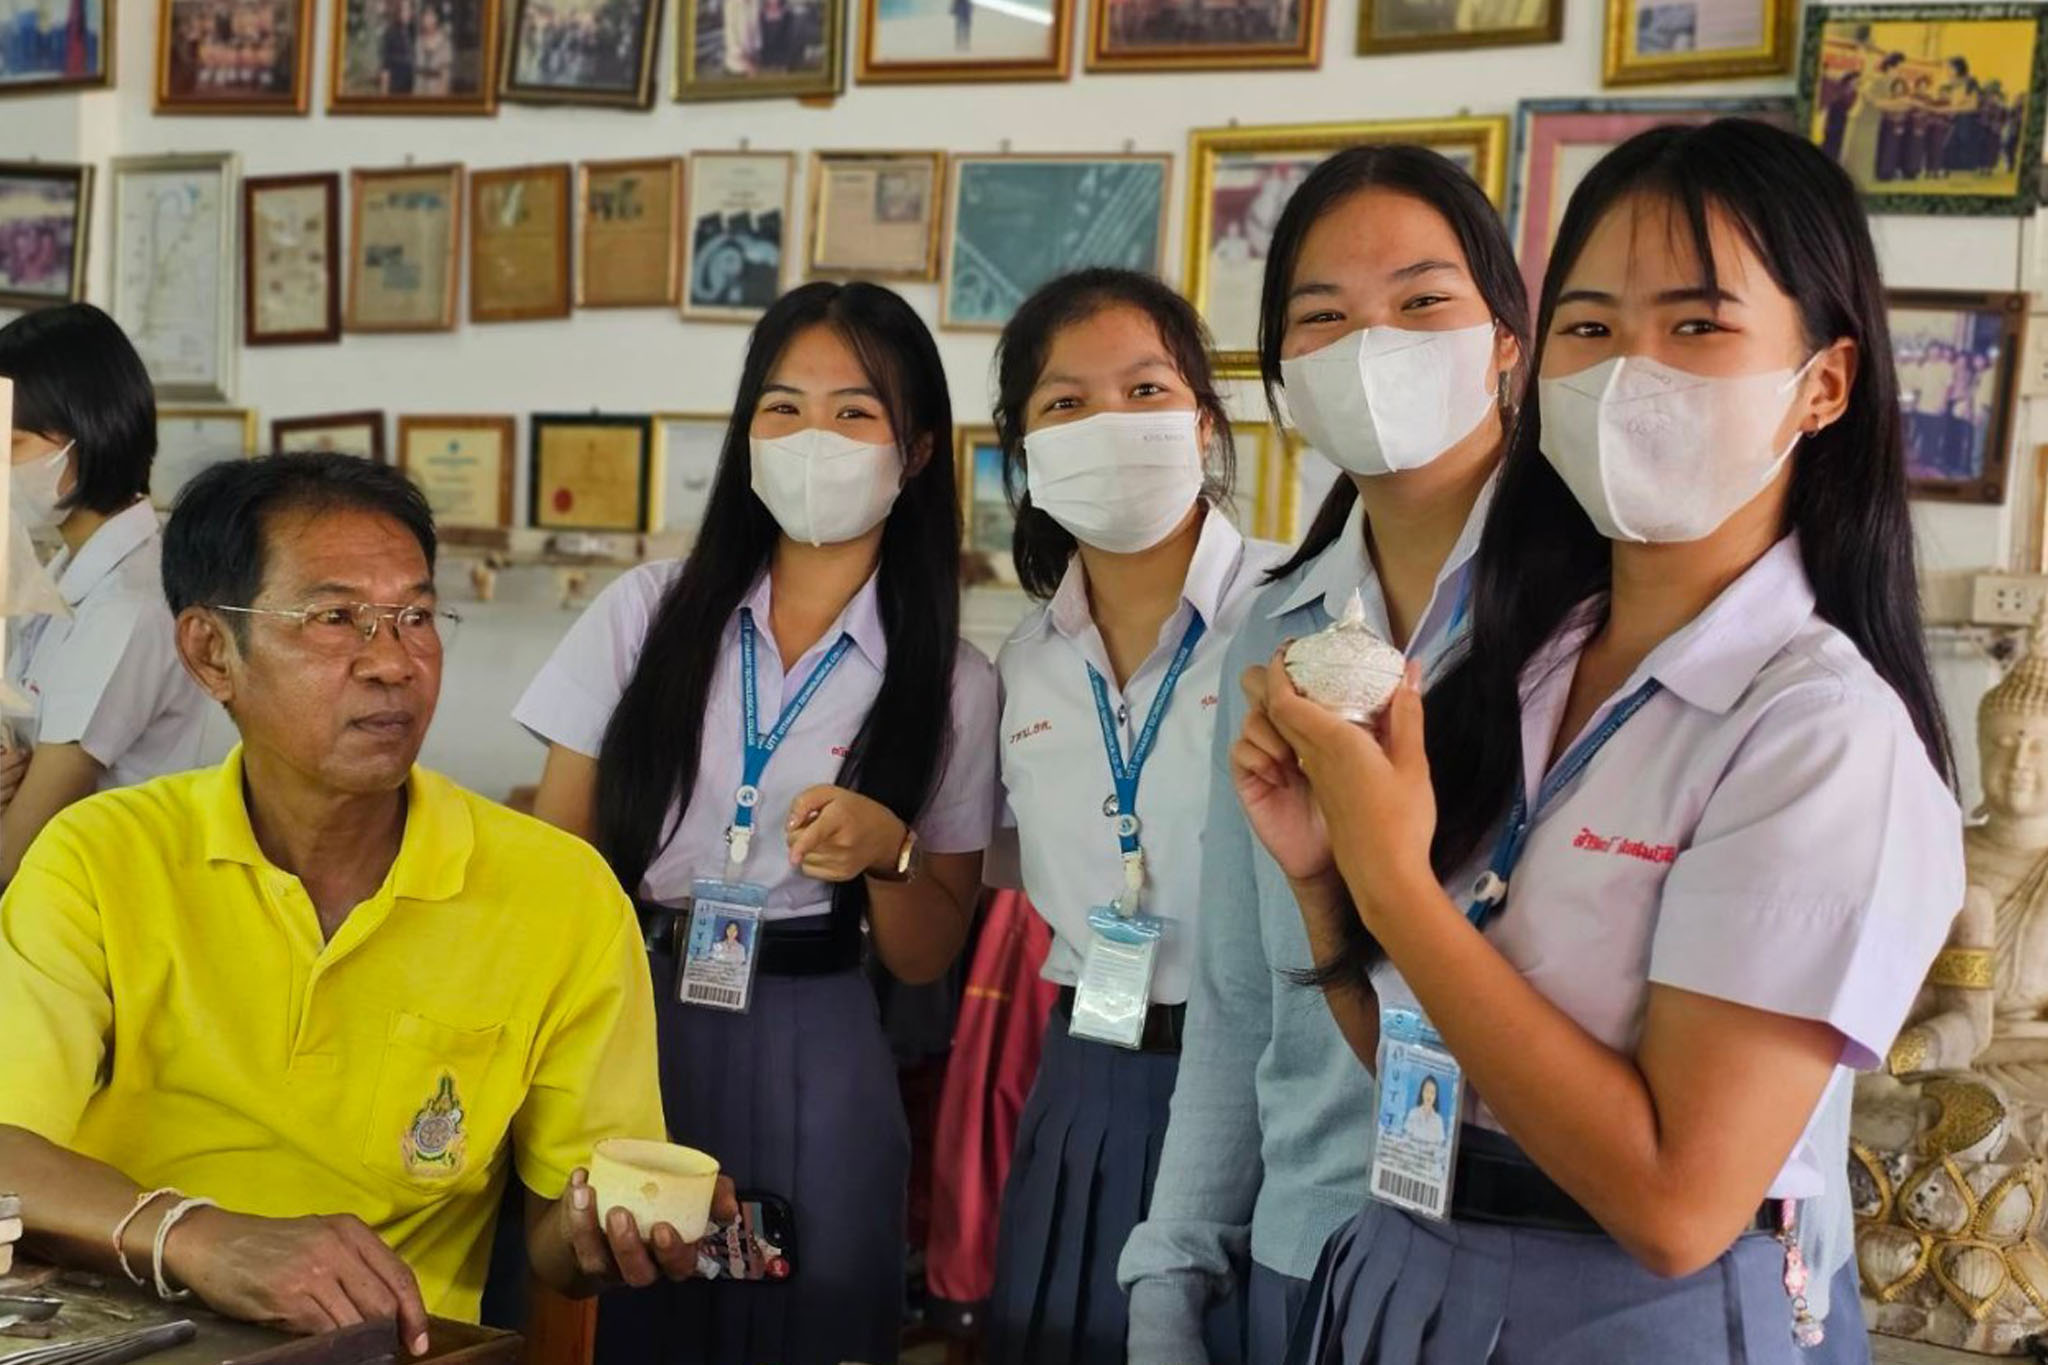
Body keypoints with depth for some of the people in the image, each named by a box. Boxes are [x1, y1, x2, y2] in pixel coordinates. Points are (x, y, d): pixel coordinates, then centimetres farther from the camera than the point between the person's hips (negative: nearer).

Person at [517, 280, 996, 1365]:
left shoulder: (953, 685, 1)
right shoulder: (647, 612, 3)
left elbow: (927, 956, 5)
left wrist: (887, 853, -15)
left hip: (810, 1061, 0)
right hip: (622, 1021, 1)